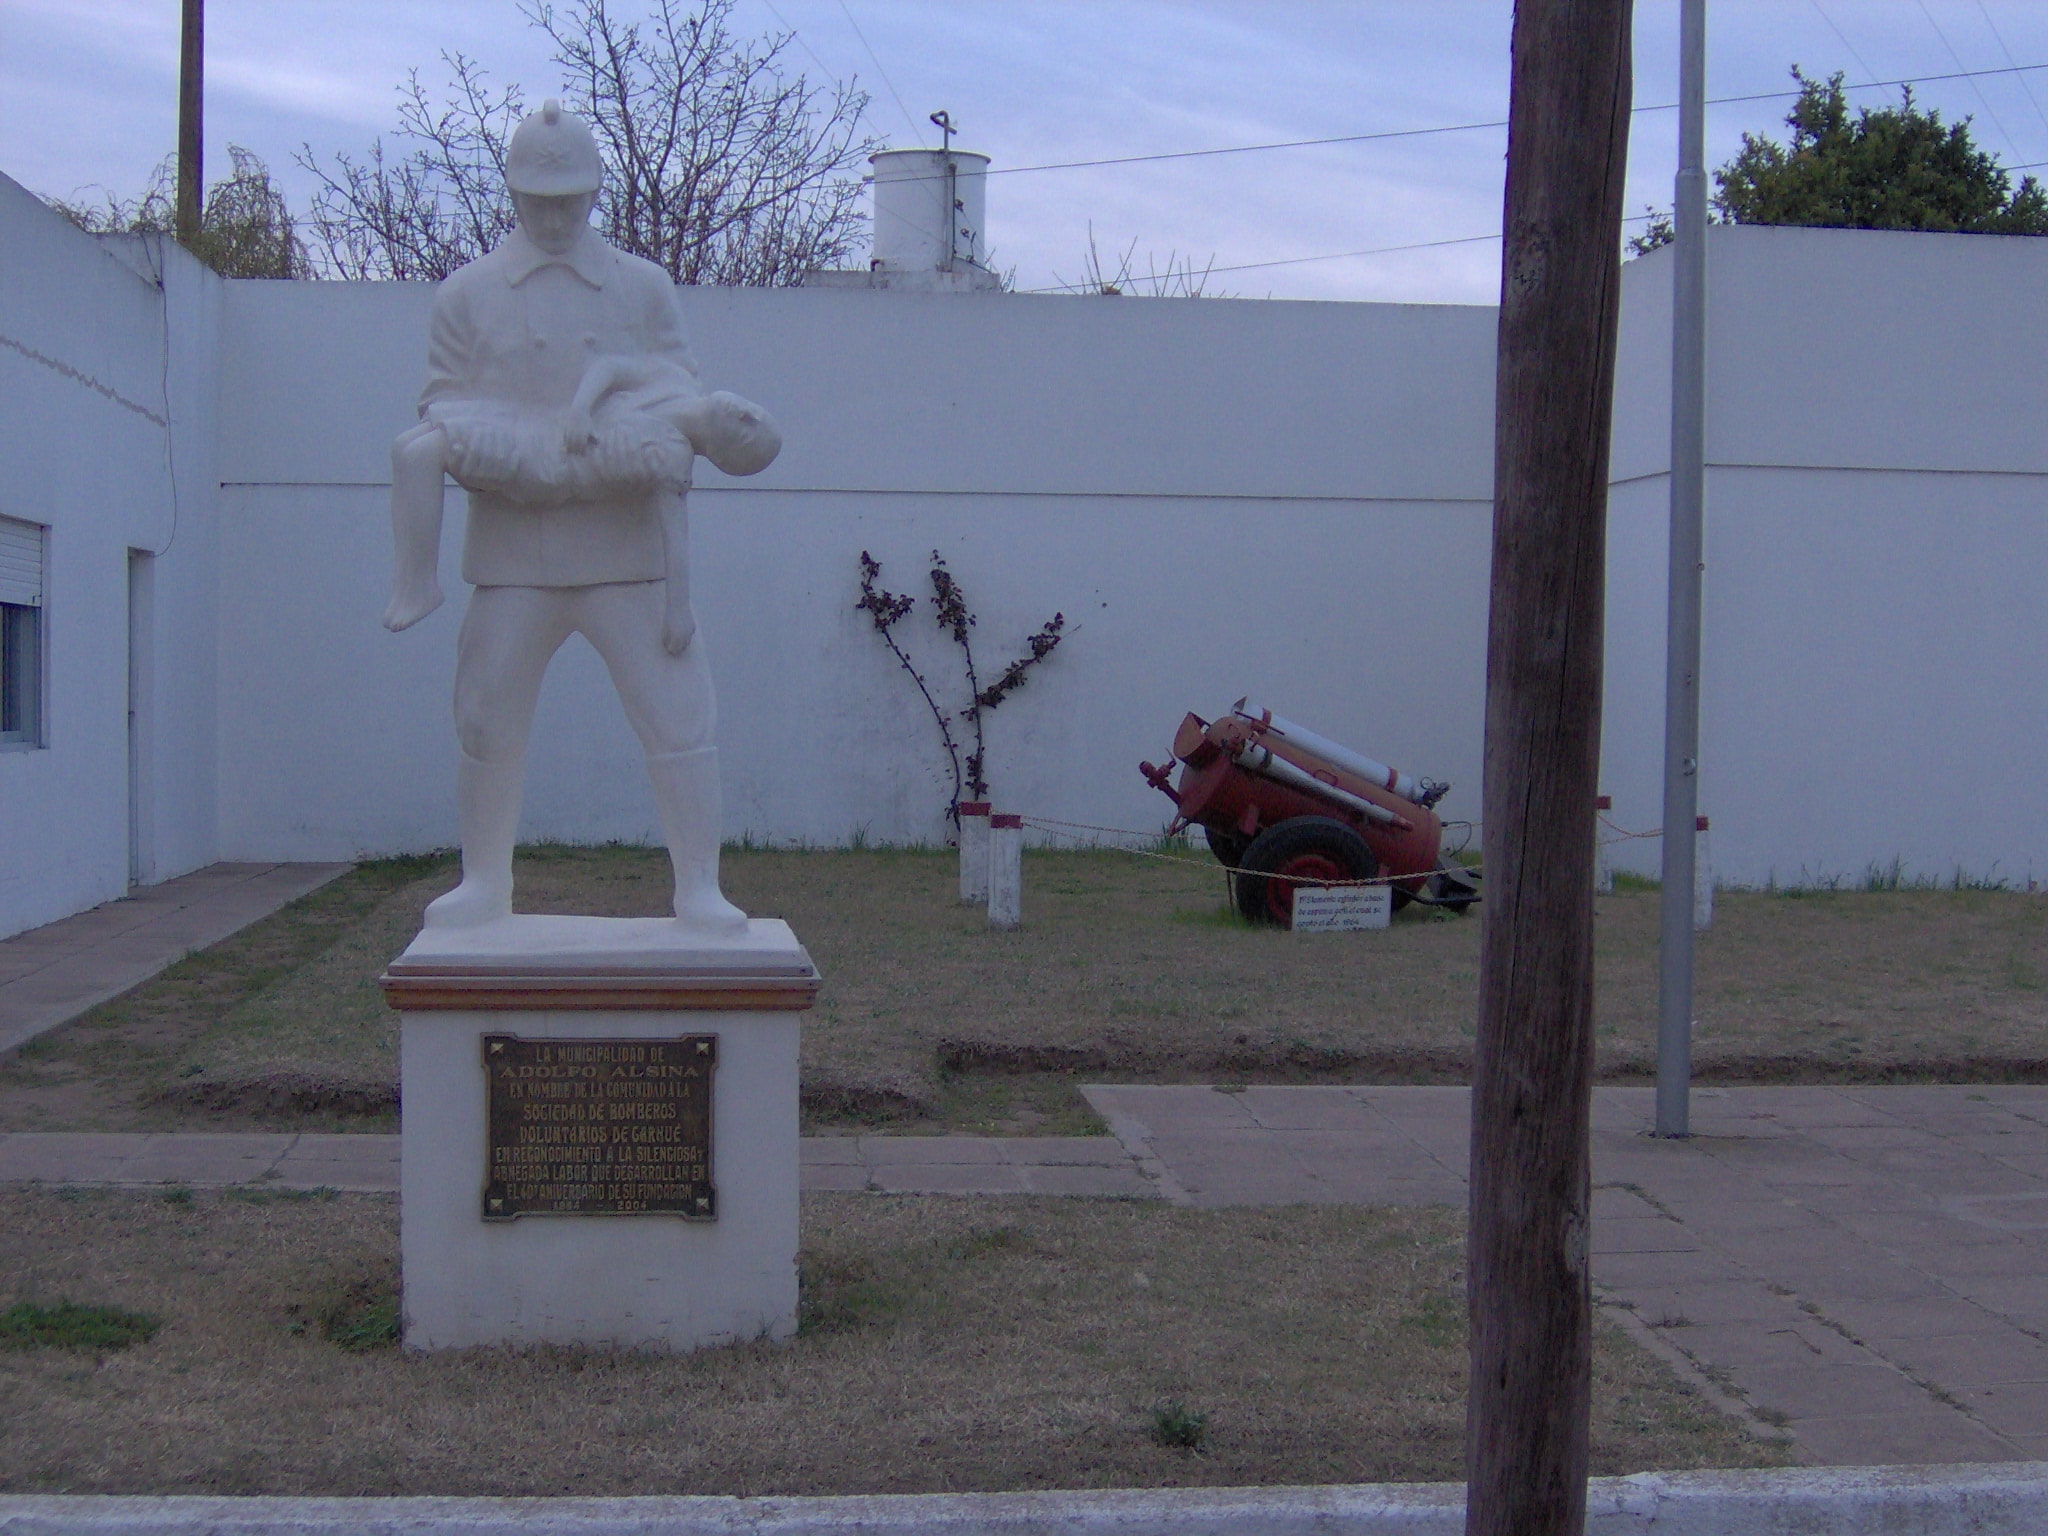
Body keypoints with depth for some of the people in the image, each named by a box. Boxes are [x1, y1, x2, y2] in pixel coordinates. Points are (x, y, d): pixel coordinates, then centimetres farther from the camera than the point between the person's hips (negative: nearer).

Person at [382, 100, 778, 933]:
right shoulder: (466, 296, 8)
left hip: (628, 551, 0)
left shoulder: (644, 288, 11)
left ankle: (699, 889, 2)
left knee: (679, 717, -6)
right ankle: (484, 885, 21)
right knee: (486, 723, 5)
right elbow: (443, 415, 4)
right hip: (512, 554, 0)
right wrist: (534, 457, -15)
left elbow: (682, 409, 7)